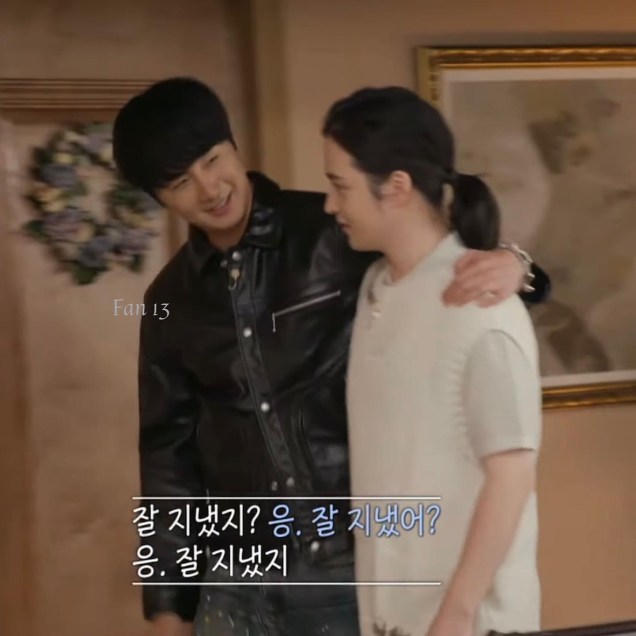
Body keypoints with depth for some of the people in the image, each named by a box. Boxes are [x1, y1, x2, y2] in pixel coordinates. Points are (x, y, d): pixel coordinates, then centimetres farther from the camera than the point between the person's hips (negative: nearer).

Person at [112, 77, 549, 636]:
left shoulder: (338, 234, -7)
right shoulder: (170, 302, 6)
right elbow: (167, 447, 12)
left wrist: (510, 264, -25)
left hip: (358, 561, -3)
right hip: (235, 579, 3)